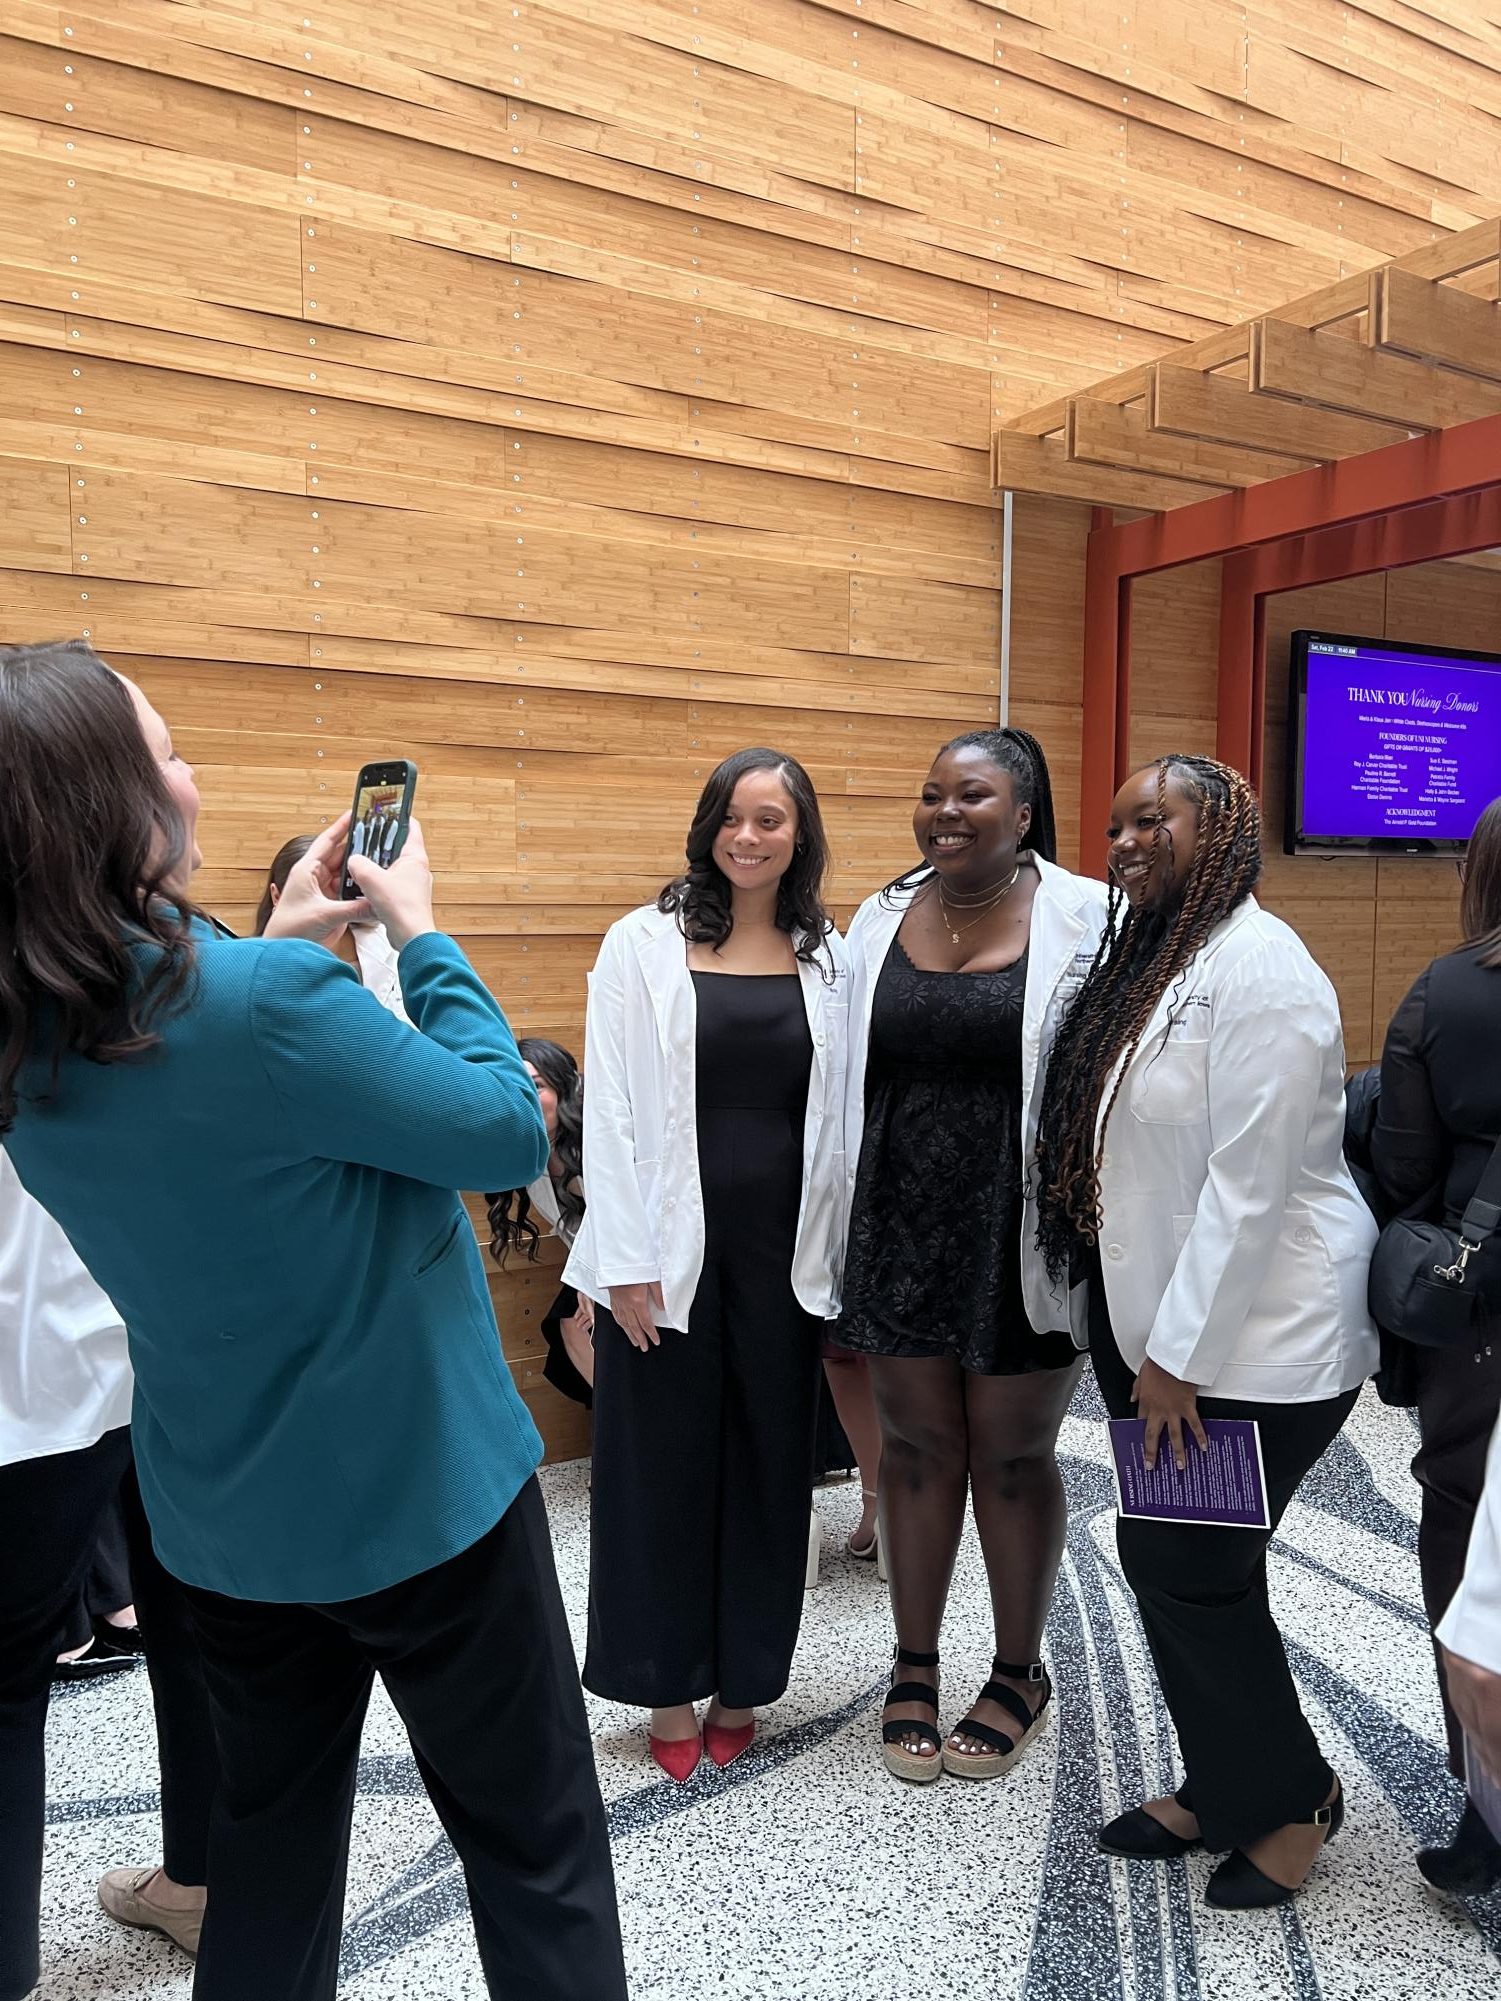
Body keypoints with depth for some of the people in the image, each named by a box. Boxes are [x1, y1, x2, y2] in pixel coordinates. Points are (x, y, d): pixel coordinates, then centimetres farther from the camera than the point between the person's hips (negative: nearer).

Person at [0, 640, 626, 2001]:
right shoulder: (267, 1002, -30)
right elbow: (509, 1127, -20)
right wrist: (416, 927, -10)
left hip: (226, 1516, 7)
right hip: (415, 1493, -7)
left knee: (271, 1845, 27)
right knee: (535, 1847, 14)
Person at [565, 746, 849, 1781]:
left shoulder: (830, 958, 4)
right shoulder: (644, 944, -4)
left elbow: (841, 1113, 5)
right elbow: (609, 1109, -6)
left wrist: (834, 1252, 2)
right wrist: (626, 1262, -10)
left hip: (784, 1246, 3)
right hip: (670, 1246, -2)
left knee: (768, 1461, 13)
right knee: (663, 1462, 9)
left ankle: (743, 1680, 33)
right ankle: (668, 1686, 29)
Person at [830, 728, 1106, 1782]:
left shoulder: (1088, 921, -8)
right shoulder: (881, 921, 4)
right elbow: (849, 1080, 10)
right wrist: (844, 1240, 10)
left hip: (1017, 1238, -3)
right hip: (900, 1231, 3)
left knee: (1012, 1455, 11)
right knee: (917, 1446, 14)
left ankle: (1020, 1672, 35)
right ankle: (915, 1667, 34)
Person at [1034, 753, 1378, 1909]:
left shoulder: (1256, 966, -18)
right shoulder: (1143, 958, 9)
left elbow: (1250, 1184, -21)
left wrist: (1179, 1355, -17)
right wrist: (1143, 1337, 10)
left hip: (1258, 1339, -8)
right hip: (1153, 1325, 8)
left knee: (1187, 1567, 2)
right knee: (1166, 1559, 14)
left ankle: (1290, 1795, 27)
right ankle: (1222, 1785, 35)